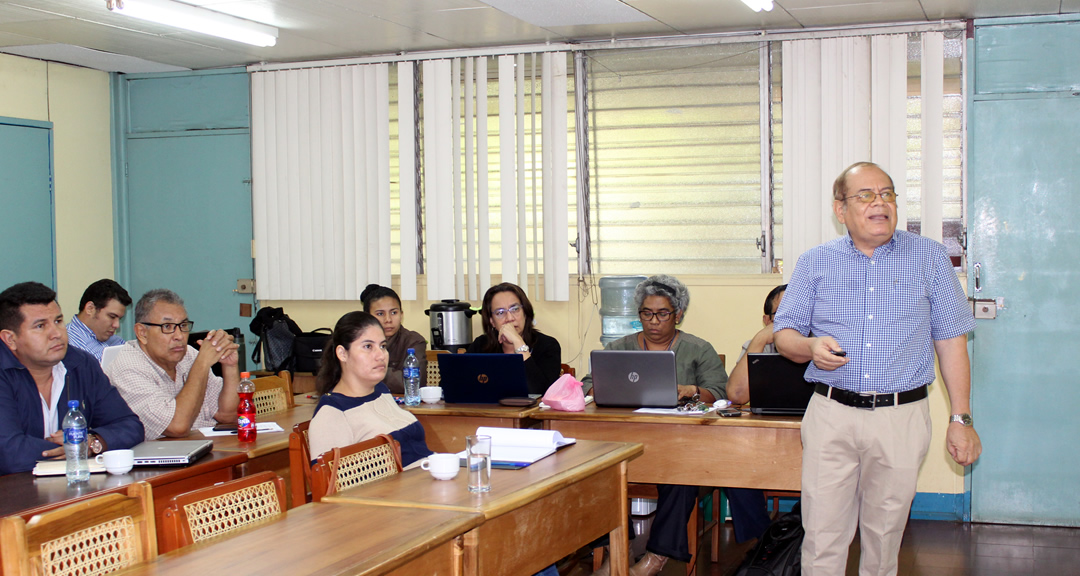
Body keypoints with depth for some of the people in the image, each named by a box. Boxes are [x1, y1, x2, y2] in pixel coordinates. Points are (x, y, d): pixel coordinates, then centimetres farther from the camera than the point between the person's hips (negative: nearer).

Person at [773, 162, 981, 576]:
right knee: (822, 541, -2)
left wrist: (962, 419, 4)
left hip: (902, 418, 0)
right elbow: (784, 332, 10)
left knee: (884, 536, 7)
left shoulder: (929, 257, 7)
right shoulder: (815, 262, 8)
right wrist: (810, 347, -14)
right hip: (831, 415, 0)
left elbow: (951, 341, 7)